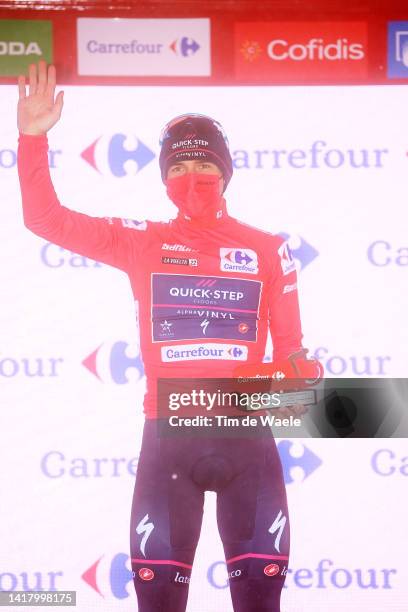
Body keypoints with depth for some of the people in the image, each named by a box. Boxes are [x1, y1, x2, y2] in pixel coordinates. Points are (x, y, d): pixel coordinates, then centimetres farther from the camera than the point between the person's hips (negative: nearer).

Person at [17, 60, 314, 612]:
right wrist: (33, 137, -9)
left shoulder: (267, 250, 6)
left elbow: (289, 347, 9)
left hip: (247, 435, 0)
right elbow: (46, 218, 0)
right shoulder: (142, 242, 5)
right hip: (167, 435, 0)